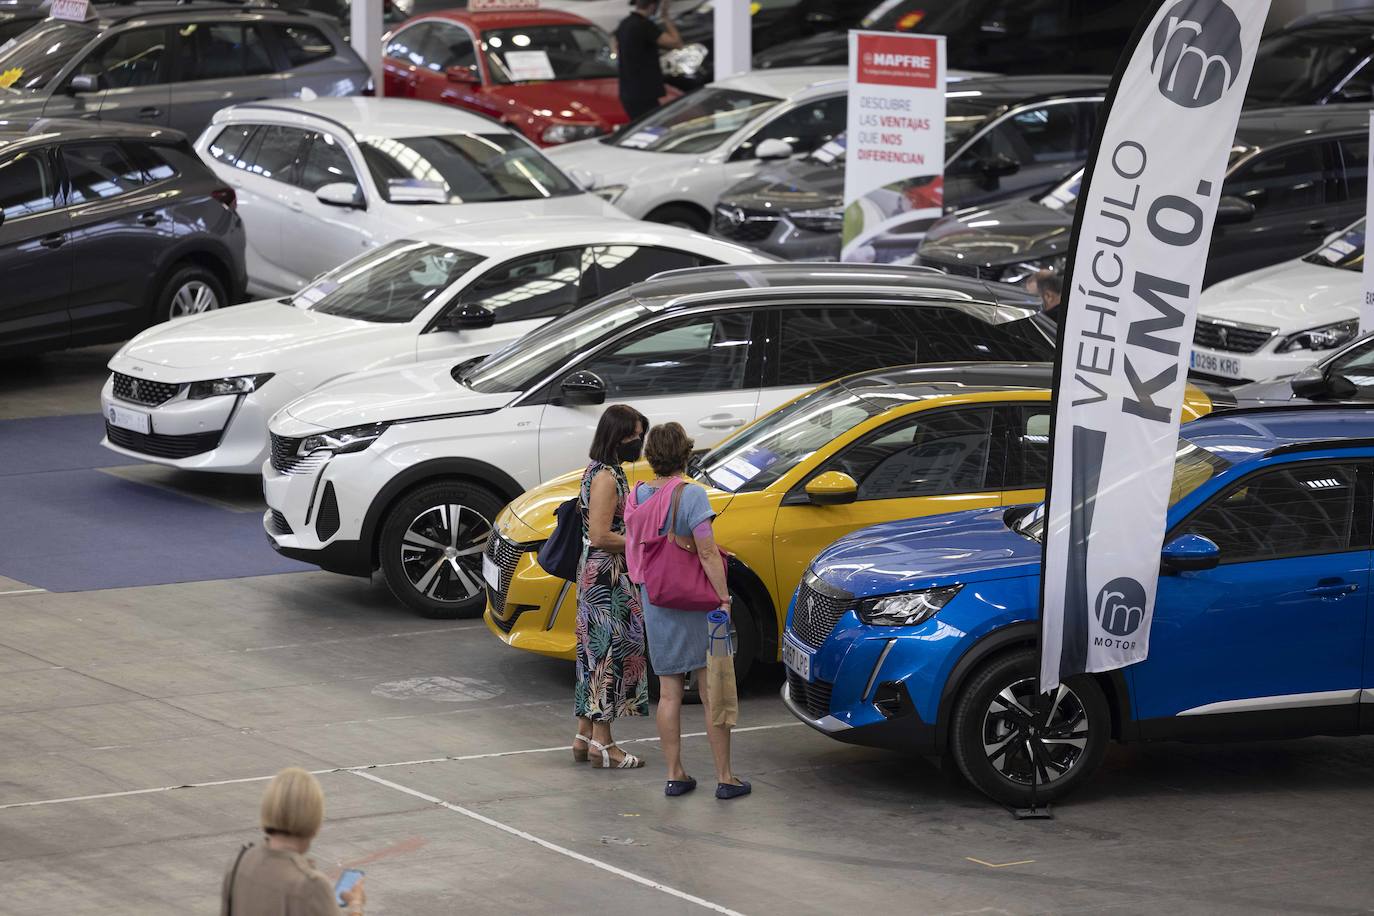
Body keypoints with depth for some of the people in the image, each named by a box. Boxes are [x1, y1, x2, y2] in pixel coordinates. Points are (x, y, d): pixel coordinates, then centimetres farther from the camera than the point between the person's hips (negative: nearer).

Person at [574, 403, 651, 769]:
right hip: (606, 577, -10)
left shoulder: (599, 472, 13)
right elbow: (601, 536, -23)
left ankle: (585, 737, 19)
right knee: (611, 654, -6)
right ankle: (601, 743, -2)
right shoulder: (606, 477, -18)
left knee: (597, 654, 14)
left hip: (597, 577, 10)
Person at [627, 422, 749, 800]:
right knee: (712, 693, 3)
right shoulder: (691, 494, -16)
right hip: (696, 600, -5)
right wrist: (723, 598, -14)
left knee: (669, 693, 12)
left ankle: (674, 775, 14)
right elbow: (707, 553, -19)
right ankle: (725, 778, 6)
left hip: (656, 602, 5)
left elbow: (635, 548, 7)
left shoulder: (639, 495, 1)